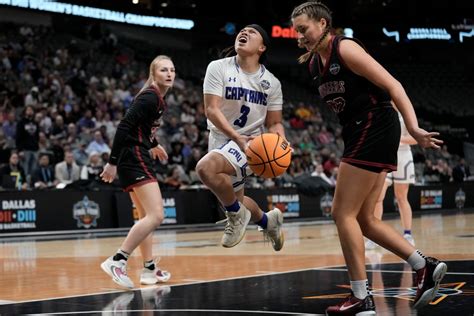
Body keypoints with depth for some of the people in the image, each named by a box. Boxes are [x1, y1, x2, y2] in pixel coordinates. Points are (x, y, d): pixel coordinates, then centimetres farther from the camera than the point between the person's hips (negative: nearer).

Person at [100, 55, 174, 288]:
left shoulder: (156, 97, 15)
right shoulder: (150, 97, -14)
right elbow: (124, 127, -20)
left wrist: (153, 145, 44)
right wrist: (112, 162, -23)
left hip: (137, 159, 11)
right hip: (134, 158, -11)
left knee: (146, 217, 17)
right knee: (156, 215, -18)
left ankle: (149, 269, 24)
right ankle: (116, 261, -20)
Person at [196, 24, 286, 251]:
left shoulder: (271, 83, -4)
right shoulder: (219, 68, -8)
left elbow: (274, 123, 3)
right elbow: (211, 109, -16)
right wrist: (236, 137, -31)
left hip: (250, 143, -3)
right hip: (221, 139, 3)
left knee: (206, 167, -32)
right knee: (234, 200, 18)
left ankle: (237, 213, -10)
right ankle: (267, 221, 48)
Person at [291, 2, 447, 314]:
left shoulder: (345, 48, -12)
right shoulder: (314, 63, 13)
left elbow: (392, 85, -17)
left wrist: (414, 128, -26)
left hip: (374, 129, -9)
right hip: (361, 134, 9)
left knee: (343, 213, -8)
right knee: (364, 219, 9)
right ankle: (426, 266, 13)